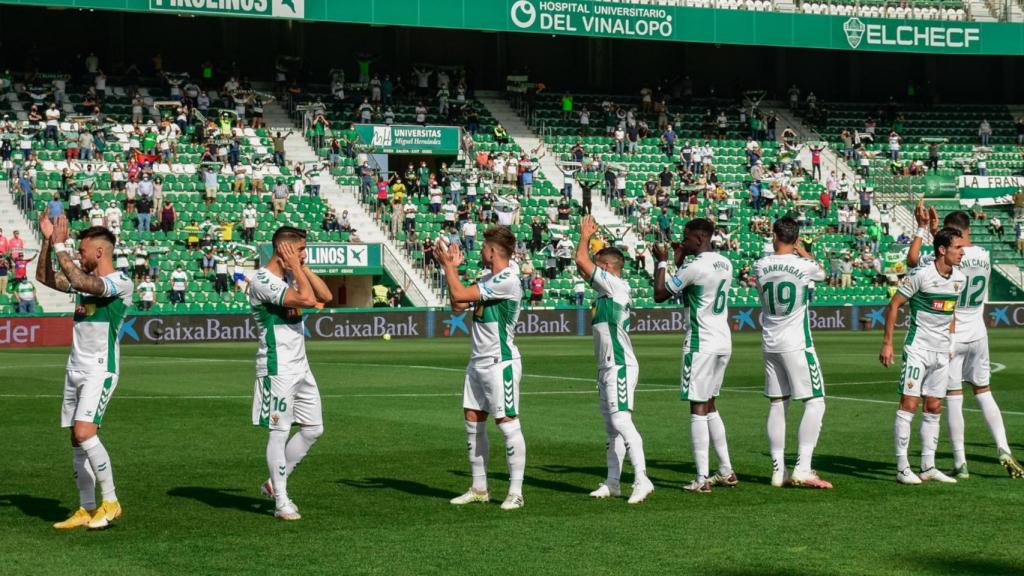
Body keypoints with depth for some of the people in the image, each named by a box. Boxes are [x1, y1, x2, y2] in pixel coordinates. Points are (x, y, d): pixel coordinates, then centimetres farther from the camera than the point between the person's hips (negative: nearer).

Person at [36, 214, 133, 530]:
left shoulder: (119, 283, -13)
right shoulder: (86, 278, 13)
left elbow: (80, 282, -28)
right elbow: (44, 278, 16)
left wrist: (60, 246, -22)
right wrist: (47, 241, 5)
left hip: (100, 370, -8)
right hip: (76, 368, 8)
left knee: (84, 432, -20)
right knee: (77, 440, 7)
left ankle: (110, 502, -9)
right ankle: (86, 509, 12)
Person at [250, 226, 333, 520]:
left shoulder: (291, 275, 12)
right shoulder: (264, 281, -17)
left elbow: (326, 296, 7)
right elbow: (307, 299, -26)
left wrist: (302, 267, 2)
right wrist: (296, 267, -15)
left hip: (300, 367, 9)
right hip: (277, 369, -9)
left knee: (313, 429, 10)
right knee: (279, 431, -3)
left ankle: (274, 484, 21)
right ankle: (281, 502, 3)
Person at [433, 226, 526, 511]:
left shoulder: (507, 281, -17)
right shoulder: (488, 279, 12)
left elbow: (459, 295, -18)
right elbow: (458, 305, 14)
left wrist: (447, 264, -6)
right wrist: (452, 267, 11)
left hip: (500, 362, -10)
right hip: (478, 361, 10)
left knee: (507, 422, -7)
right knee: (473, 421, 10)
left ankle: (516, 492, -3)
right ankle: (479, 488, 17)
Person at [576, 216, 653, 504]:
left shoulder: (615, 285, -12)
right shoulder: (608, 287, 15)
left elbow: (582, 261, -14)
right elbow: (582, 268, 28)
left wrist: (585, 236, 1)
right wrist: (588, 239, 20)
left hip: (620, 366, -10)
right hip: (608, 367, 10)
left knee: (621, 420, -17)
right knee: (612, 425, 12)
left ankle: (641, 479, -21)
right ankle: (612, 482, 16)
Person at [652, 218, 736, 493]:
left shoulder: (694, 267, -16)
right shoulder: (725, 264, 11)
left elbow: (660, 294, -7)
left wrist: (662, 261, 4)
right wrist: (679, 262, 22)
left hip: (701, 344, -8)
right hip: (723, 342, 8)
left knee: (698, 407, -6)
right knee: (709, 404, 19)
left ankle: (702, 479, -9)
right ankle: (726, 472, 21)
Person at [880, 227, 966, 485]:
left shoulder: (959, 278, 6)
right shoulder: (921, 274, -15)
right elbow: (893, 305, -9)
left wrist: (950, 343, 16)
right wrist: (887, 343, -11)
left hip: (942, 351, 7)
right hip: (918, 348, -7)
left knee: (934, 408, 9)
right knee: (909, 404, -7)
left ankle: (928, 467, 15)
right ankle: (902, 467, -3)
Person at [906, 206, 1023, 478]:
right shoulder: (984, 256, 2)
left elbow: (912, 259, -7)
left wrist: (922, 228, 1)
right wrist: (934, 231, 24)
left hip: (952, 337, -5)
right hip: (978, 335, 5)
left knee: (954, 398, 0)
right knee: (984, 392, 16)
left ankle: (960, 463, 2)